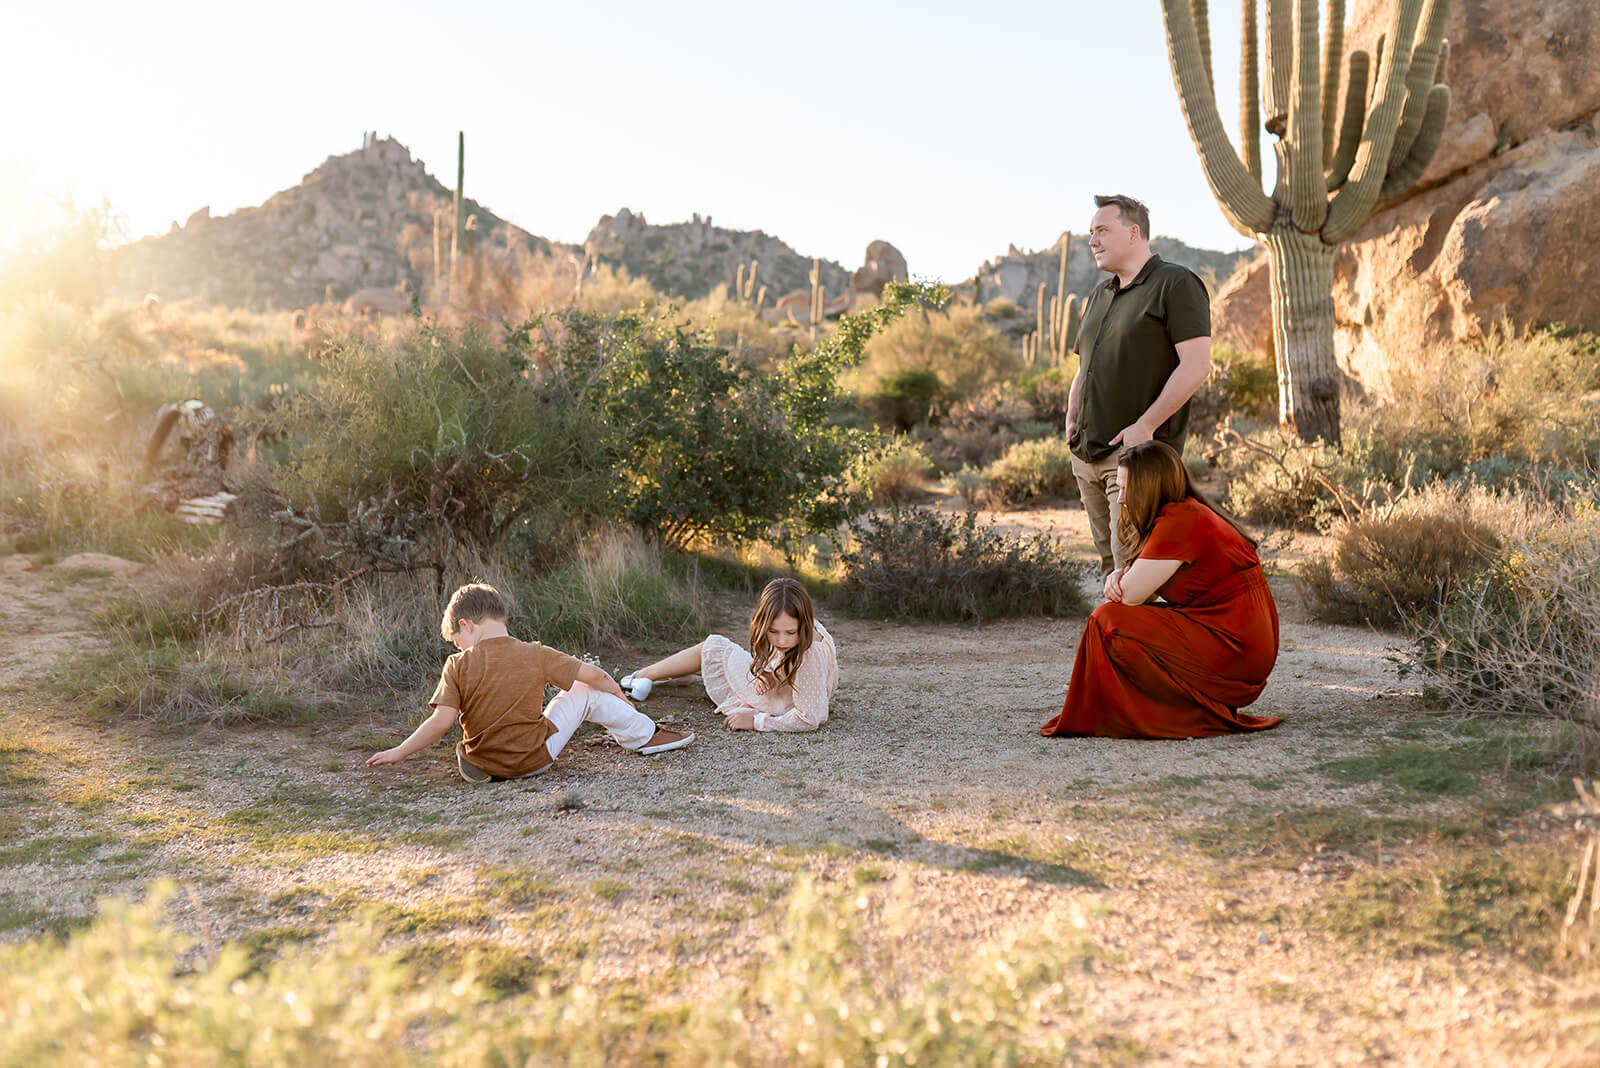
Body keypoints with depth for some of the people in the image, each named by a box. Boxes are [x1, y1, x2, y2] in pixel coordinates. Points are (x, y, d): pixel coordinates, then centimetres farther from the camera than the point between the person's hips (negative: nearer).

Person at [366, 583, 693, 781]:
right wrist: (620, 698, 21)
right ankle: (643, 735, 28)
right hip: (535, 759, 0)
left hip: (478, 769, 0)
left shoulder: (458, 666, -9)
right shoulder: (536, 655, -6)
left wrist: (399, 752, -4)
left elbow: (442, 721, -16)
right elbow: (593, 675, 1)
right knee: (587, 693, 16)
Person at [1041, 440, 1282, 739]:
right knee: (1118, 616, 15)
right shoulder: (1191, 513, 13)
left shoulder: (1179, 521, -18)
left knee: (1108, 621, -10)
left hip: (1231, 653, -10)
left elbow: (1129, 595, -16)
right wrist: (1118, 576, -2)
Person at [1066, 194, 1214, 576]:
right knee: (1110, 566, 10)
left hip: (1138, 454, -8)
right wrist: (1071, 420, 10)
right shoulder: (1098, 297, 20)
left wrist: (1144, 426, -19)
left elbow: (1196, 365, -15)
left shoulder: (1176, 284, -5)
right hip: (1087, 455, 8)